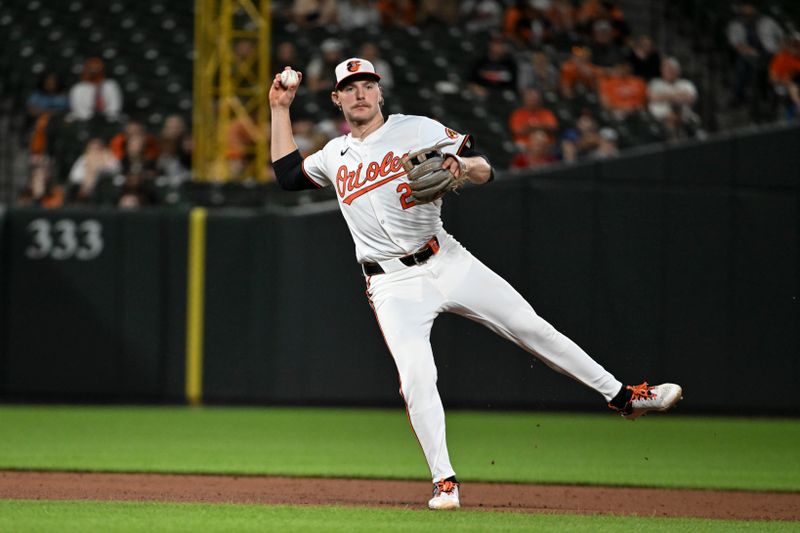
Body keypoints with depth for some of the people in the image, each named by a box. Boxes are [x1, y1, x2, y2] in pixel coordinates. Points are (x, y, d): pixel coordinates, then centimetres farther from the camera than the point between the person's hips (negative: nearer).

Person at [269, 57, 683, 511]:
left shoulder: (418, 130, 1)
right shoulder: (335, 155, 12)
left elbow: (486, 171, -2)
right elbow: (288, 174, 25)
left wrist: (461, 164, -26)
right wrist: (281, 109, 22)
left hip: (446, 262, -1)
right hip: (394, 284, 1)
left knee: (531, 327, -5)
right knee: (416, 379, -16)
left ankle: (623, 397, 3)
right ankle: (444, 482, -8)